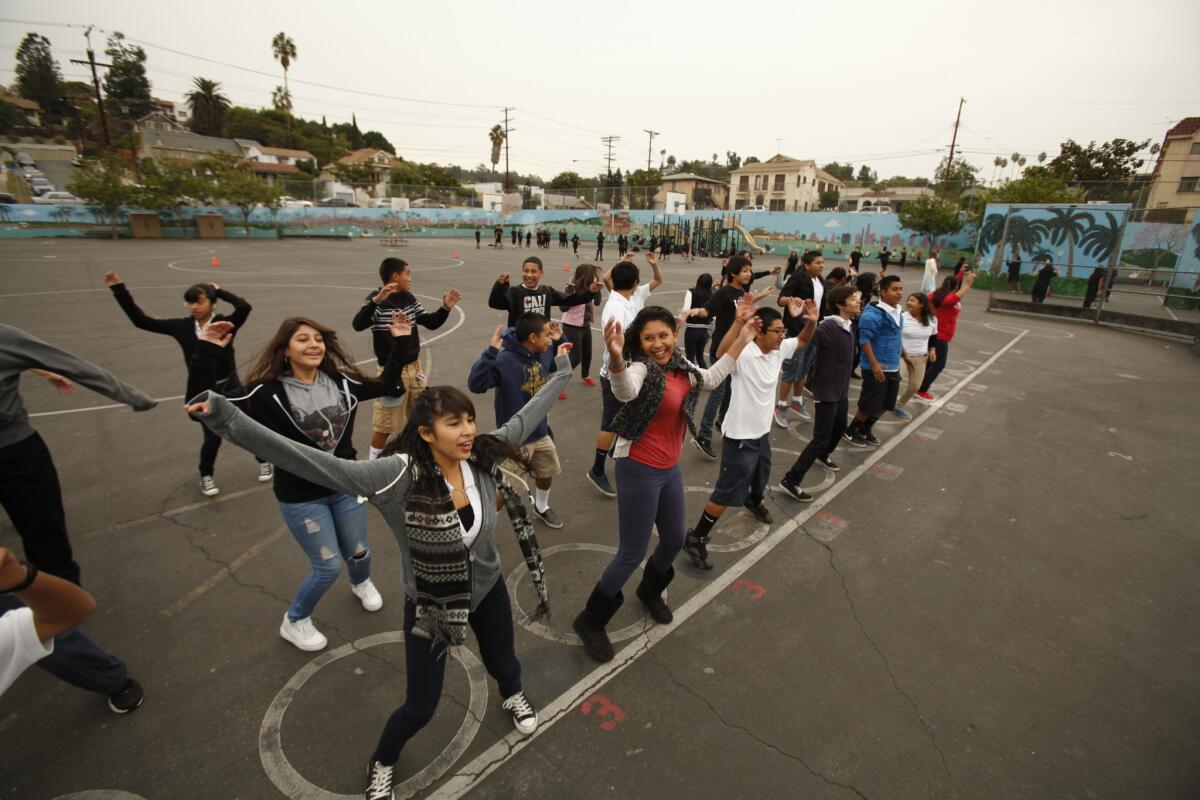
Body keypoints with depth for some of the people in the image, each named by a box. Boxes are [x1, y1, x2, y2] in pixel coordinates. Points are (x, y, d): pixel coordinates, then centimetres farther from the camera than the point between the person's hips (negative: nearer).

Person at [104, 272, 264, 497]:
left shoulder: (224, 324, -14)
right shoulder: (181, 326, -5)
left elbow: (244, 307, -34)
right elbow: (141, 320, -1)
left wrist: (219, 290, -20)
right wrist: (119, 290, -4)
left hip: (230, 386, -2)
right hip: (203, 391, 2)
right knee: (212, 437, 3)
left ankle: (264, 461, 35)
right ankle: (206, 477, 29)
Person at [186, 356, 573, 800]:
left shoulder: (483, 456, -21)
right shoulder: (400, 475, -33)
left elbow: (526, 418, -6)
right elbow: (314, 464, -41)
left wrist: (561, 374, 4)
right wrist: (229, 420, -51)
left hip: (488, 591, 4)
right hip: (430, 607, -3)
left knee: (502, 664, 30)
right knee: (420, 707, 16)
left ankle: (513, 697, 69)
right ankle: (381, 764, 52)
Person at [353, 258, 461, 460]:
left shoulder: (409, 298, 6)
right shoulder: (377, 299, -14)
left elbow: (430, 322, 13)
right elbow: (358, 325, -31)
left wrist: (445, 308, -4)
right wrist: (376, 300, -45)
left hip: (414, 367, 7)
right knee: (385, 424, 2)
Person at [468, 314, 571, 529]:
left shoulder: (544, 354, -5)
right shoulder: (505, 361, -27)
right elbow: (476, 384, -39)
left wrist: (560, 341, -2)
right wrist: (491, 351, -44)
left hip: (540, 433, 7)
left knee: (546, 472, 26)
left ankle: (541, 507, 54)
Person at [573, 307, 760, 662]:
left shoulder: (682, 368, 1)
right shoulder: (640, 369, -22)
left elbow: (711, 378, 22)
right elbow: (626, 390, -46)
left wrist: (742, 340, 24)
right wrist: (616, 358, -68)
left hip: (670, 470, 8)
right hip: (639, 472, -8)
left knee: (674, 540, 23)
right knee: (632, 554, 1)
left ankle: (649, 591, 53)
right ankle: (591, 620, 23)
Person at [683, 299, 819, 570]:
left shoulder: (779, 350, -1)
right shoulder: (743, 354, -27)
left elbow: (803, 340, 12)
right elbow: (721, 353, -48)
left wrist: (812, 321, -10)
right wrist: (739, 321, -60)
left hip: (762, 432, 9)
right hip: (740, 436, -8)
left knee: (761, 477, 33)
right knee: (728, 492, -3)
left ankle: (755, 502, 66)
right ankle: (696, 538, 11)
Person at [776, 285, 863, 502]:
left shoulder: (847, 326, 6)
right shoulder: (829, 327, -23)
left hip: (841, 390, 9)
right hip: (826, 392, -9)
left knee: (839, 428, 27)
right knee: (821, 439, -8)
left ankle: (823, 456, 55)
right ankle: (790, 481, -2)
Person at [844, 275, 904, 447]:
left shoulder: (897, 312, 9)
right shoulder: (873, 314, -18)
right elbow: (864, 339, -21)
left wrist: (902, 357, 24)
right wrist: (874, 364, -24)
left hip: (893, 368, 9)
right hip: (876, 368, -9)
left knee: (885, 405, 15)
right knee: (869, 405, -1)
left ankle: (865, 430, 33)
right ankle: (849, 432, 18)